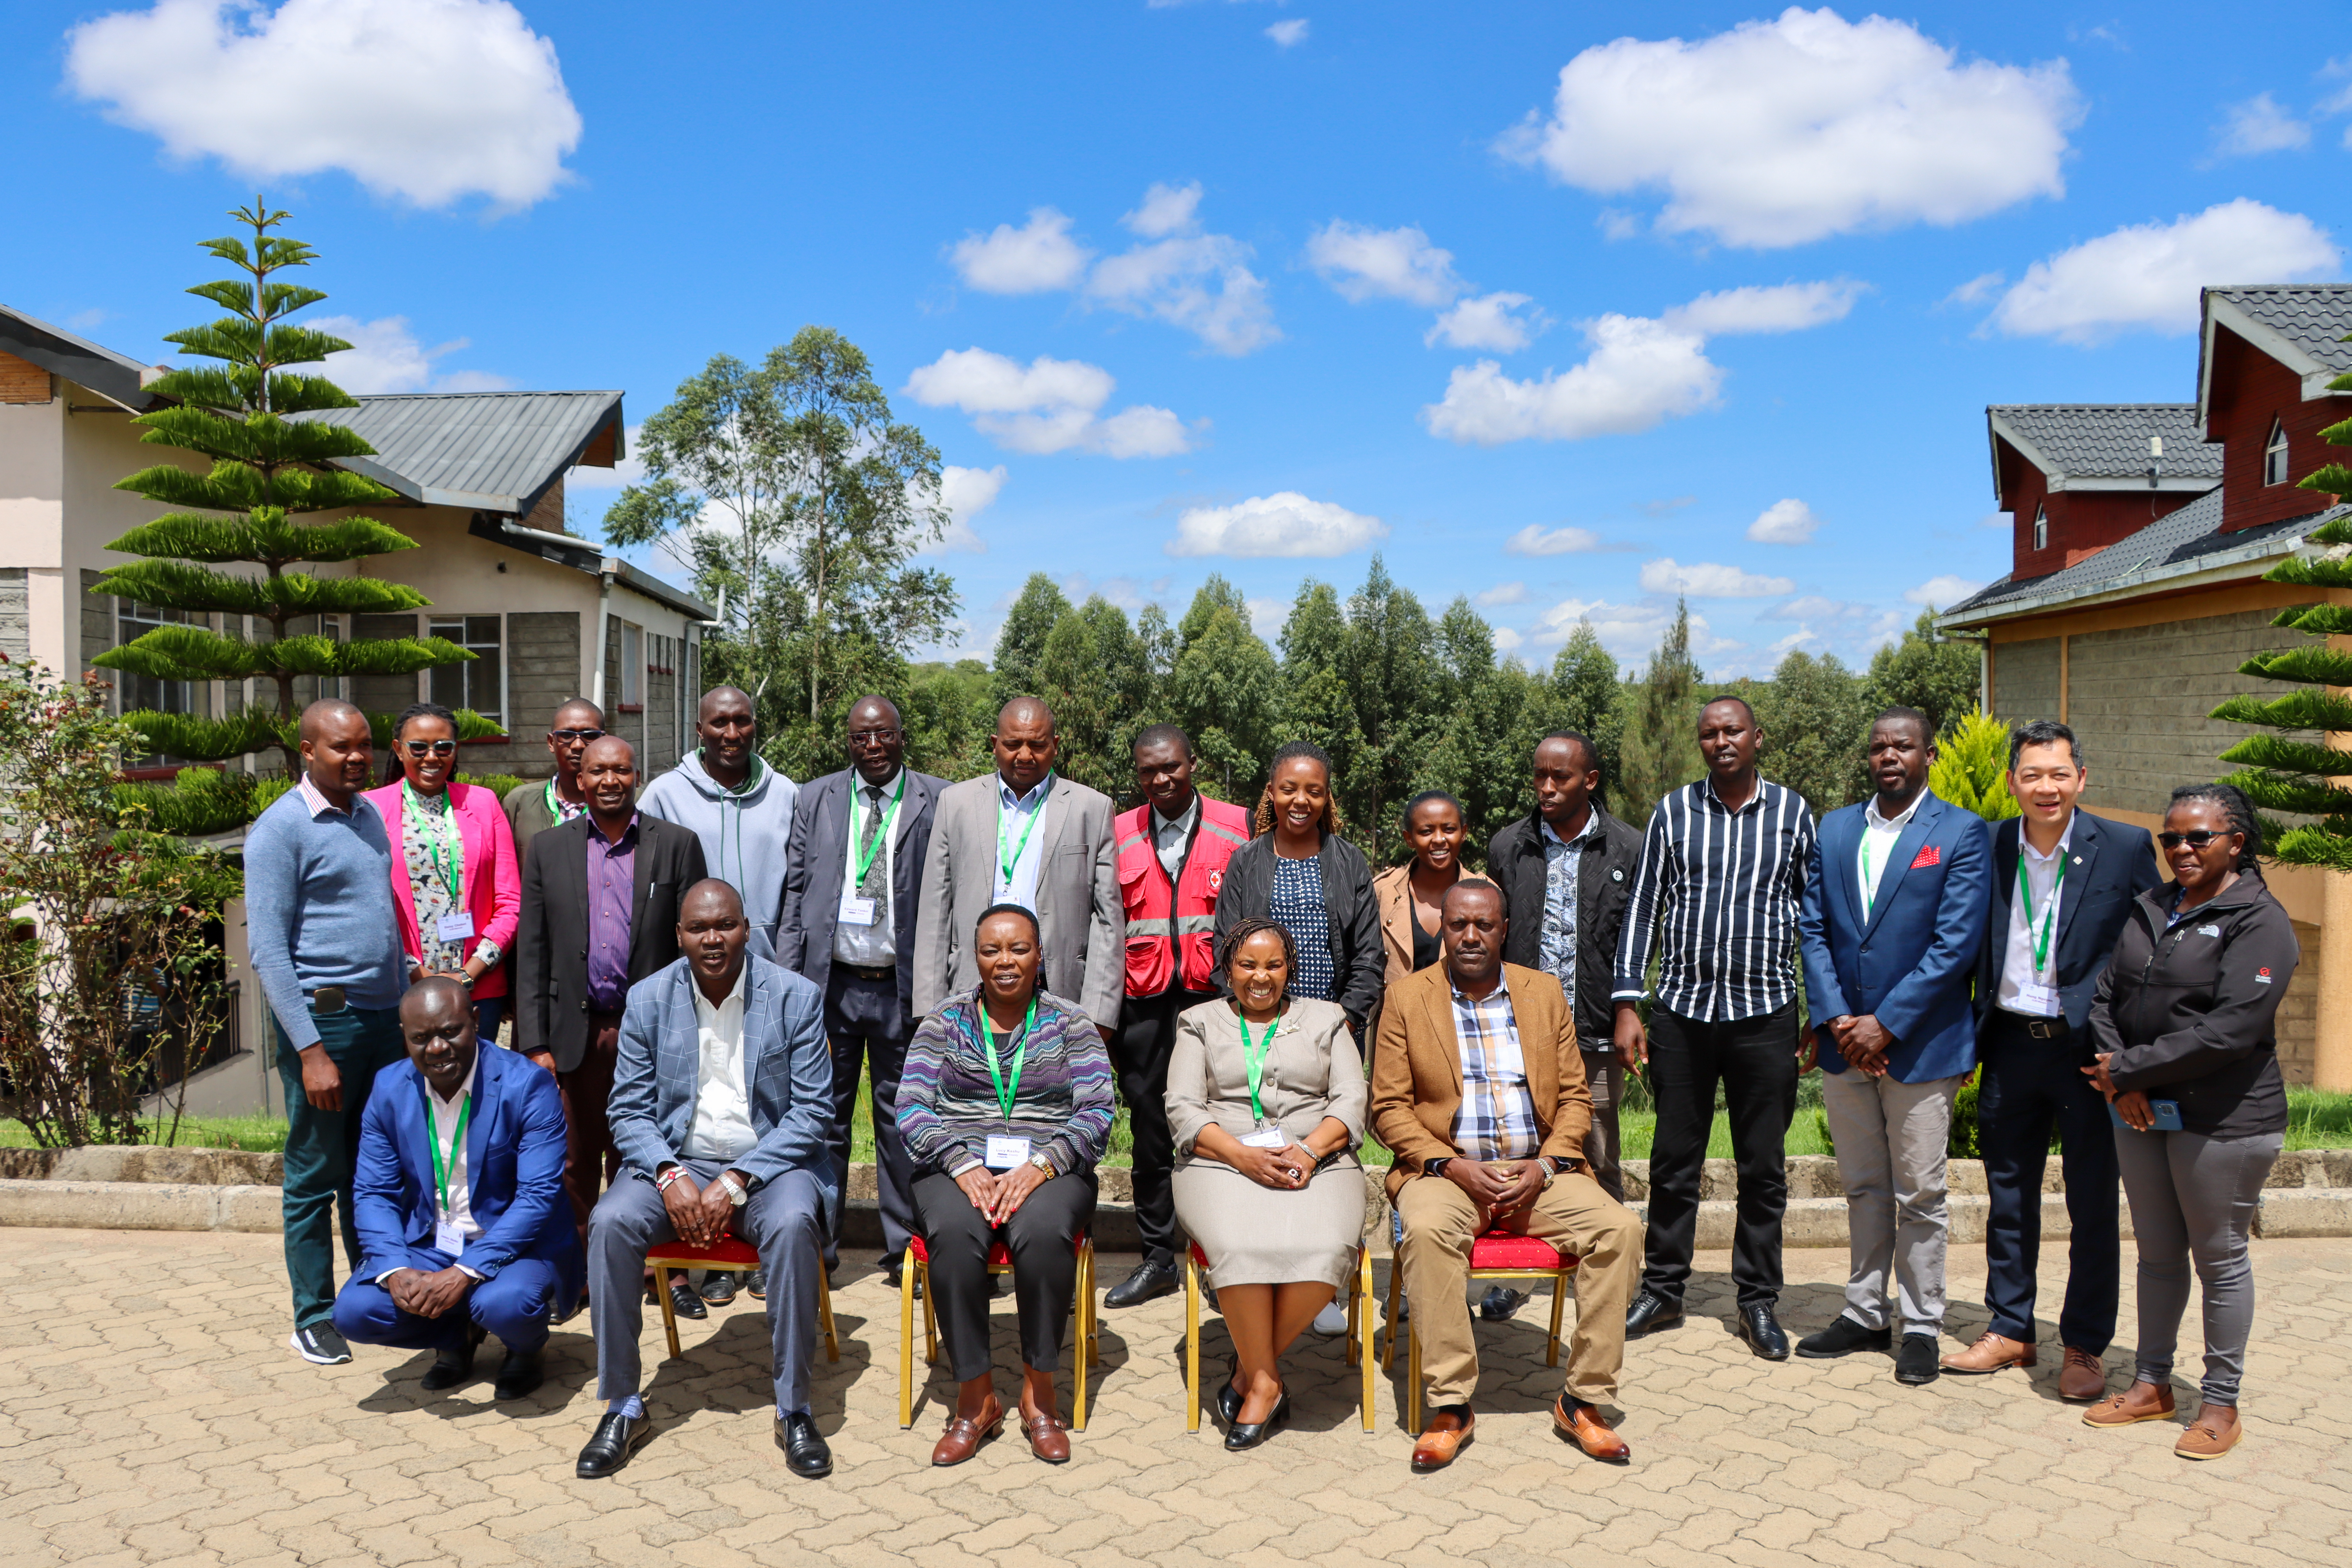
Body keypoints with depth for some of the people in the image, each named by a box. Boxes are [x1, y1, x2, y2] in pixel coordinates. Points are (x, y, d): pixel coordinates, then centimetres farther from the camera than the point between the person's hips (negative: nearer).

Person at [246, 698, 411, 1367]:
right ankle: (314, 1317, 16)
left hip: (382, 1018, 6)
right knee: (315, 1178, 4)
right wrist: (310, 1050, -17)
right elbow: (269, 951, -13)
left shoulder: (370, 815, 12)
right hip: (323, 1018, -6)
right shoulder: (281, 829, -9)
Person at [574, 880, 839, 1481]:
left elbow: (812, 1111, -7)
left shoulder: (797, 997, -6)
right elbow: (629, 1111, 2)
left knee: (793, 1224, -33)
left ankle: (794, 1409, -19)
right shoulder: (648, 1000, 1)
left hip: (768, 1162, -2)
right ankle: (623, 1408, -11)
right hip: (676, 1162, 2)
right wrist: (670, 1177, -17)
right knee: (611, 1222, -26)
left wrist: (736, 1183, -17)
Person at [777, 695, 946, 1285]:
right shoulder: (815, 799, 8)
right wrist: (787, 980, -1)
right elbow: (795, 891, 6)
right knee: (825, 1114, 9)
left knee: (901, 1115, 8)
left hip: (903, 986, -1)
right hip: (829, 982, 2)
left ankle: (905, 1244, 20)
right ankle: (815, 1244, 20)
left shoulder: (938, 802, 1)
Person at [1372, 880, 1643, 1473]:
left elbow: (1574, 1096, 10)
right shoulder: (1407, 997, 4)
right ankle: (1450, 1405, -23)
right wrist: (1452, 1166, -13)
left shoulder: (1545, 992, 12)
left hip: (1538, 1170, 3)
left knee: (1620, 1229, -22)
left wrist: (1546, 1166, -8)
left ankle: (1583, 1401, -9)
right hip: (1446, 1169, -2)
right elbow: (1389, 1107, 0)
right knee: (1427, 1230, -34)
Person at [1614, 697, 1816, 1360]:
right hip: (1682, 1010, 1)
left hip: (1766, 1014, 0)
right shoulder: (1673, 812, 5)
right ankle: (1663, 1289, 21)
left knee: (1764, 1168, 7)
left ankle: (1758, 1301, 20)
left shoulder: (1792, 812, 5)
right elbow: (1643, 908, 5)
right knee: (1674, 1161, 8)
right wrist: (1627, 1005, -1)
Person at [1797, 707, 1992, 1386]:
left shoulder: (1963, 834, -5)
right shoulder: (1833, 831, 9)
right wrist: (1835, 1019, -7)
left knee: (1919, 1196, 5)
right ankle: (1865, 1312, 27)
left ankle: (1920, 1325, 19)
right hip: (1844, 1042, 4)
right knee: (1863, 1188, 15)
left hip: (1920, 1043, -4)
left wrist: (1885, 1024, -15)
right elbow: (1811, 929, 5)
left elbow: (1956, 943, -11)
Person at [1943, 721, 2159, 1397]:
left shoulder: (2125, 848, -7)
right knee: (2009, 1198, 14)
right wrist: (1973, 1037, 4)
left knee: (2093, 1206, 8)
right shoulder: (1989, 847, 2)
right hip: (2011, 1047, 3)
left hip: (2088, 1049, -3)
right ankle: (2009, 1330, 28)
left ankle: (2085, 1347, 23)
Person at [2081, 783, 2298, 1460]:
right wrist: (2122, 1085, -8)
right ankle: (2151, 1384, 26)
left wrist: (2128, 1068, -15)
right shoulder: (2149, 909, 9)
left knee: (2220, 1258, 6)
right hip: (2143, 1115, 6)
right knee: (2158, 1253, 15)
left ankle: (2221, 1404, 19)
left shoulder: (2259, 922, -11)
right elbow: (2105, 995, 6)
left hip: (2223, 1119, -6)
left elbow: (2231, 1030, -20)